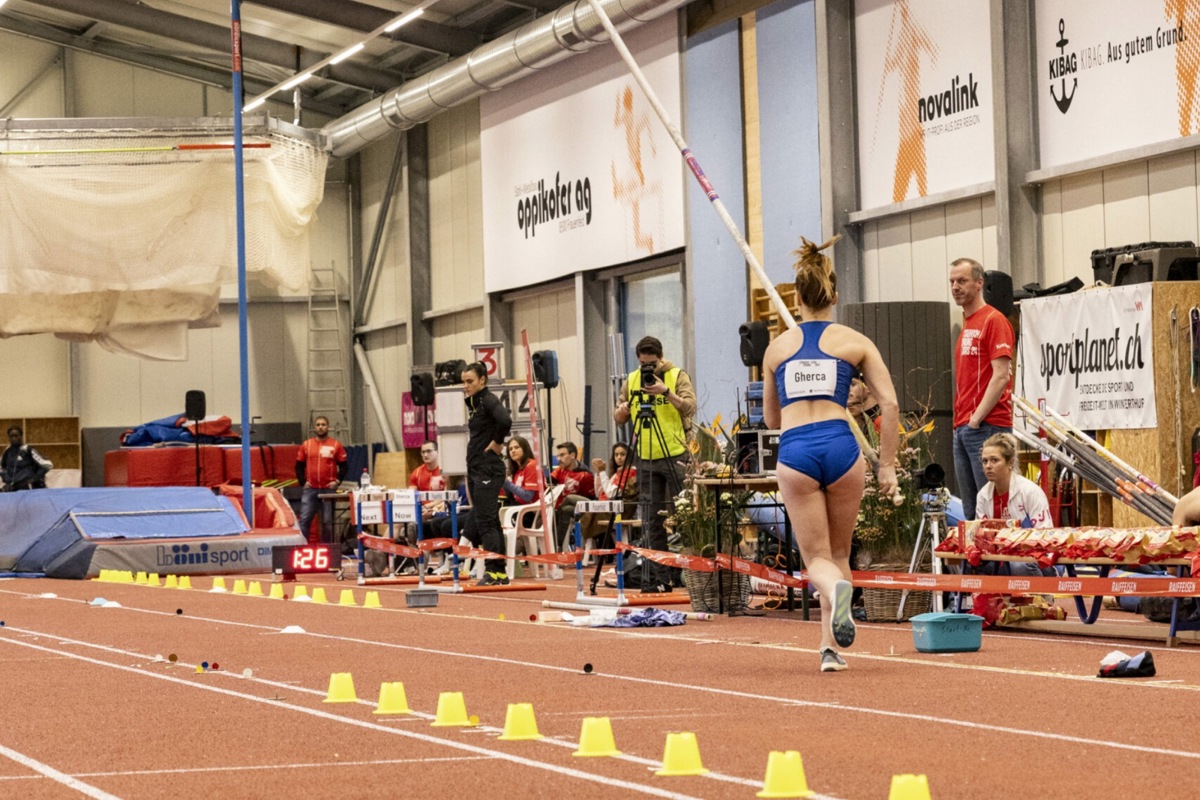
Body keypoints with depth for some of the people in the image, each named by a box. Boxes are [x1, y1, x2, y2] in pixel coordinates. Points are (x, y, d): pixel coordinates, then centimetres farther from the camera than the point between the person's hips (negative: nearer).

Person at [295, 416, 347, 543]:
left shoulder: (336, 445, 4)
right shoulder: (306, 445, 8)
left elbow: (343, 466, 7)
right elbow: (299, 466, 12)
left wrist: (337, 481, -6)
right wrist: (302, 481, 0)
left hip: (329, 489, -1)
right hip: (310, 489, 1)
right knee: (304, 520, -6)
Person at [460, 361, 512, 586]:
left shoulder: (489, 401, -12)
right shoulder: (473, 403, 16)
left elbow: (505, 420, -31)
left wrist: (497, 442, -17)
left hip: (488, 470, -10)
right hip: (476, 470, 10)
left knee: (485, 521, -10)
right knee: (489, 522, 10)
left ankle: (494, 571, -9)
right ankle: (500, 573, 13)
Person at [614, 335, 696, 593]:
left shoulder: (678, 376, -1)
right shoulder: (631, 381, 11)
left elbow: (690, 408, -13)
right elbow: (619, 418, 12)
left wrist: (666, 392, -25)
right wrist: (622, 410, -10)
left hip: (675, 455, -4)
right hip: (646, 458, 4)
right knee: (651, 521, 4)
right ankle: (657, 578, 7)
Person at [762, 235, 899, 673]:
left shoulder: (777, 346, 16)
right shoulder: (854, 341, 11)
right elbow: (889, 404, 3)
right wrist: (887, 465, 8)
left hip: (795, 452, 0)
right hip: (840, 446, 0)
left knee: (817, 558, 3)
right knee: (838, 552, 18)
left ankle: (835, 587, -33)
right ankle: (830, 646, 11)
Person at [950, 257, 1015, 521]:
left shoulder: (993, 321, -6)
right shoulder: (966, 325, 20)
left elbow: (1000, 376, -13)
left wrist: (977, 418, -15)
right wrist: (960, 421, 12)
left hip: (987, 427, -9)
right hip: (962, 428, 9)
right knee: (971, 511, 8)